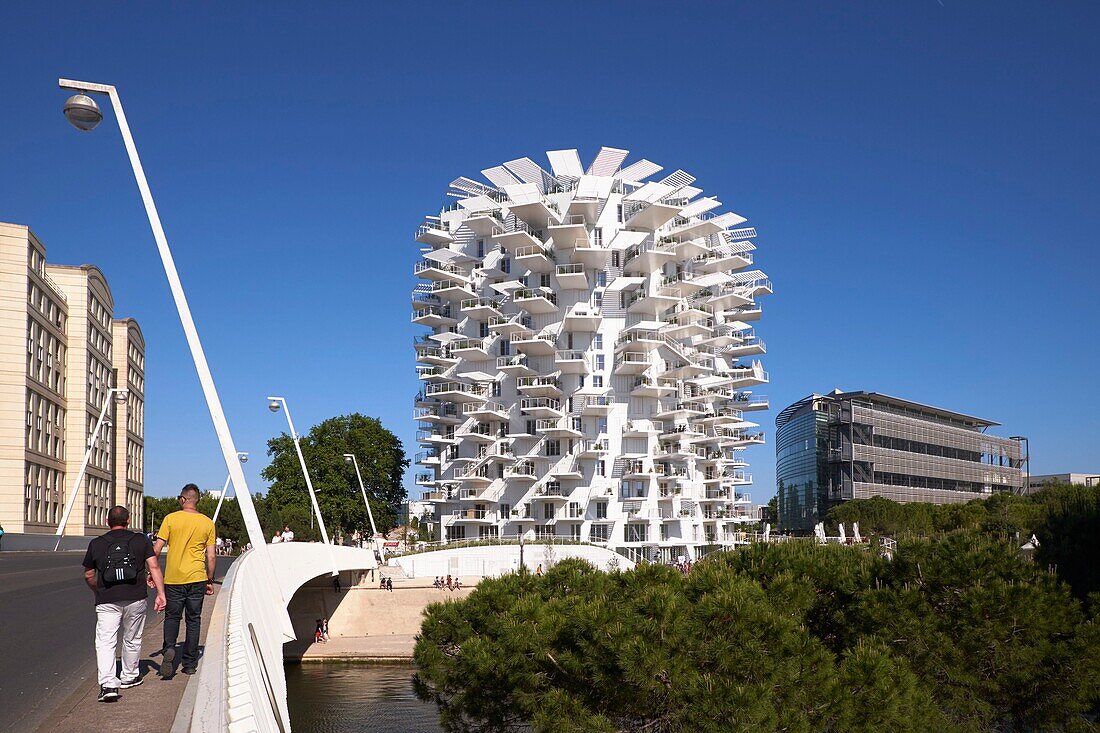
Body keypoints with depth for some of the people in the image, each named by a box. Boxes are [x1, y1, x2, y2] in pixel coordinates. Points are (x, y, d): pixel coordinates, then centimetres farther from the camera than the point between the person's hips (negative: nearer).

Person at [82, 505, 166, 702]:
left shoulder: (96, 544, 7)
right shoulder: (141, 540, 5)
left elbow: (88, 576, 16)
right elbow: (154, 566, -4)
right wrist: (160, 594, -3)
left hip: (107, 601, -1)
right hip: (136, 598, 1)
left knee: (105, 642, -3)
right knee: (132, 640, 18)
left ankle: (107, 684, -19)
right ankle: (129, 678, 31)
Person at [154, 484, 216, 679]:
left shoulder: (171, 519, -3)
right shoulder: (207, 523, 2)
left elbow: (156, 548, -6)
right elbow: (211, 557, 3)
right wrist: (210, 580, 12)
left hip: (173, 578, -1)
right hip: (197, 578, 1)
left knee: (172, 617, 12)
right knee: (193, 620, 10)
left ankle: (169, 648, -14)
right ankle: (190, 664, 13)